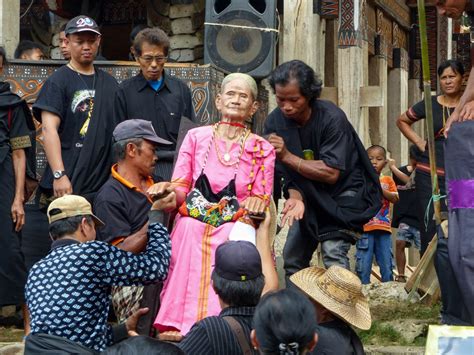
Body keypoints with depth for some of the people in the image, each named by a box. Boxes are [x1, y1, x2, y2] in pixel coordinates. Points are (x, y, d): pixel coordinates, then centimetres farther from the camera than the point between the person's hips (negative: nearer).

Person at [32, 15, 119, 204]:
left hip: (105, 183, 5)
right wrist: (59, 175, -19)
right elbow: (49, 130, -10)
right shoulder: (57, 81, -2)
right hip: (68, 184, -5)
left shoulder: (109, 83, 14)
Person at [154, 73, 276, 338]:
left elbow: (262, 199, 8)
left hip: (234, 228, -1)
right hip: (192, 225, 1)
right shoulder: (196, 137, 12)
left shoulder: (262, 149, 10)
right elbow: (180, 187, 9)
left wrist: (256, 204, -17)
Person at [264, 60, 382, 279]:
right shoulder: (275, 122, -12)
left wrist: (288, 156, -30)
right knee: (292, 257, 6)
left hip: (344, 192, -5)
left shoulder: (332, 118, -25)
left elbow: (331, 173, -27)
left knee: (333, 252, -23)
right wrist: (295, 198, -27)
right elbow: (287, 174, -7)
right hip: (310, 196, 5)